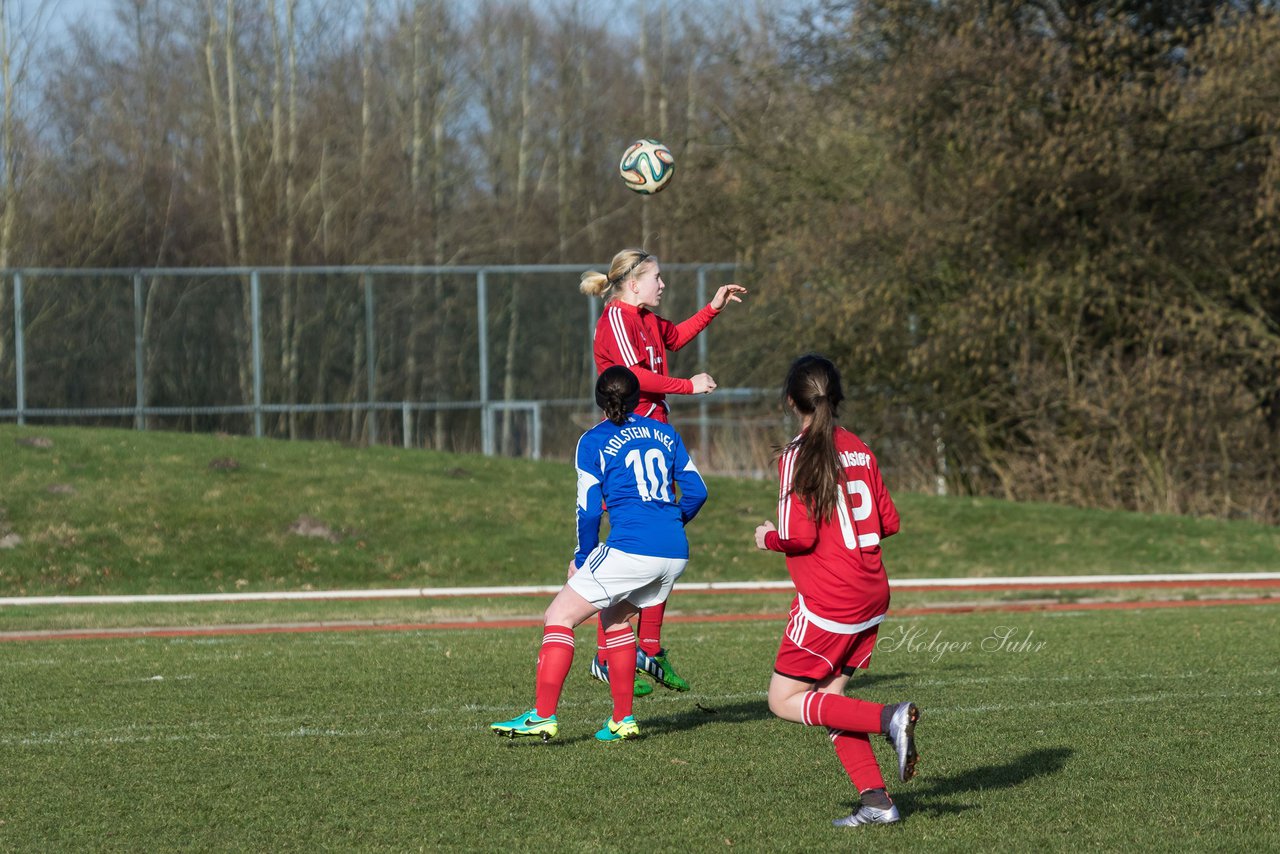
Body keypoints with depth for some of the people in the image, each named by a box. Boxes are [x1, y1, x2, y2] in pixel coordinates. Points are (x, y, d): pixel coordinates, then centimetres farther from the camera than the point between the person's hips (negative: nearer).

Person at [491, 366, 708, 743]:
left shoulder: (594, 441, 2)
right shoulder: (665, 433, 16)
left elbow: (589, 511, -1)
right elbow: (696, 491, 15)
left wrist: (582, 559, 13)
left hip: (630, 548, -6)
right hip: (675, 555, 6)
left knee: (559, 617, 0)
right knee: (614, 618, 26)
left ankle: (543, 716, -12)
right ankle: (623, 720, 21)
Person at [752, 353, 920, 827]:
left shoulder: (798, 456, -13)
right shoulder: (859, 450, 7)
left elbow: (798, 536, -18)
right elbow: (889, 522, 10)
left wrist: (768, 537, 2)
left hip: (828, 601, -7)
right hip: (871, 594, 7)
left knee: (785, 701, 3)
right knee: (828, 700, 15)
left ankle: (890, 718, -14)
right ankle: (875, 801, 5)